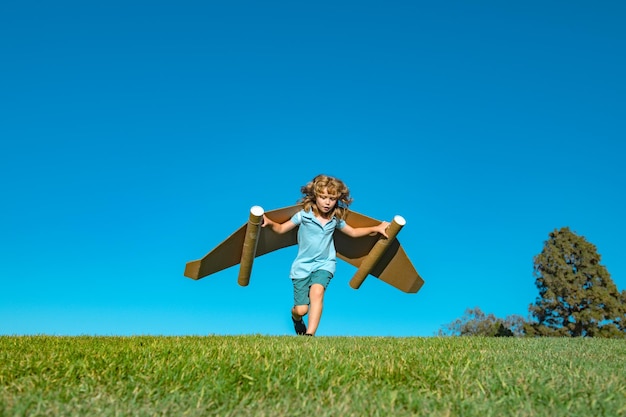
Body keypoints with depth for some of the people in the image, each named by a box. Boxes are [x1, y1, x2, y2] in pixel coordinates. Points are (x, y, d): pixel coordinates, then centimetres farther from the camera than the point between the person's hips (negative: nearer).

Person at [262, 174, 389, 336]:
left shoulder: (336, 219, 0)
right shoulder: (304, 215, -8)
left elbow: (353, 232, 17)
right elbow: (281, 229, -3)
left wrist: (376, 228, 9)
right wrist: (269, 223, -23)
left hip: (324, 264, 1)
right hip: (302, 265, -1)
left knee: (317, 291, -30)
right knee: (301, 310, -4)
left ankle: (310, 334, -27)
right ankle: (296, 317, 36)